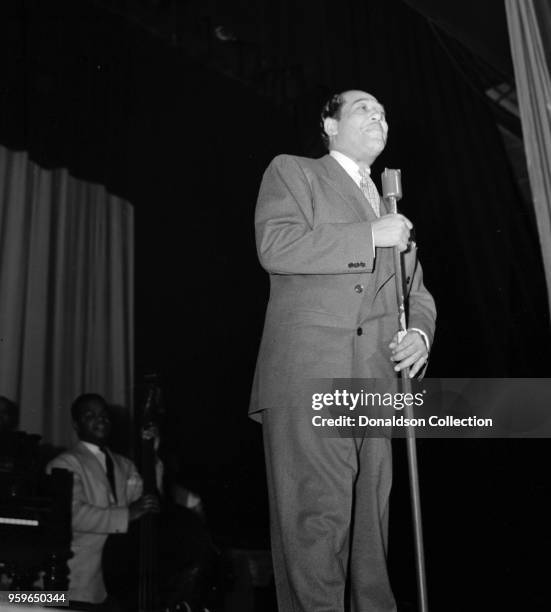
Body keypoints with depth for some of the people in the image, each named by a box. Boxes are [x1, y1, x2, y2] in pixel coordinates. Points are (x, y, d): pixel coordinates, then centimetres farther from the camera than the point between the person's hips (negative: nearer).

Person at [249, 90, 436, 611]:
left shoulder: (390, 204, 30)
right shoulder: (291, 171, 12)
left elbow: (416, 291, 28)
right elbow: (275, 245, -8)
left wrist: (420, 333, 5)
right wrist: (369, 237, -6)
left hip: (375, 385, 6)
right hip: (306, 376, -5)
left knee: (370, 529, 5)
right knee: (316, 520, -11)